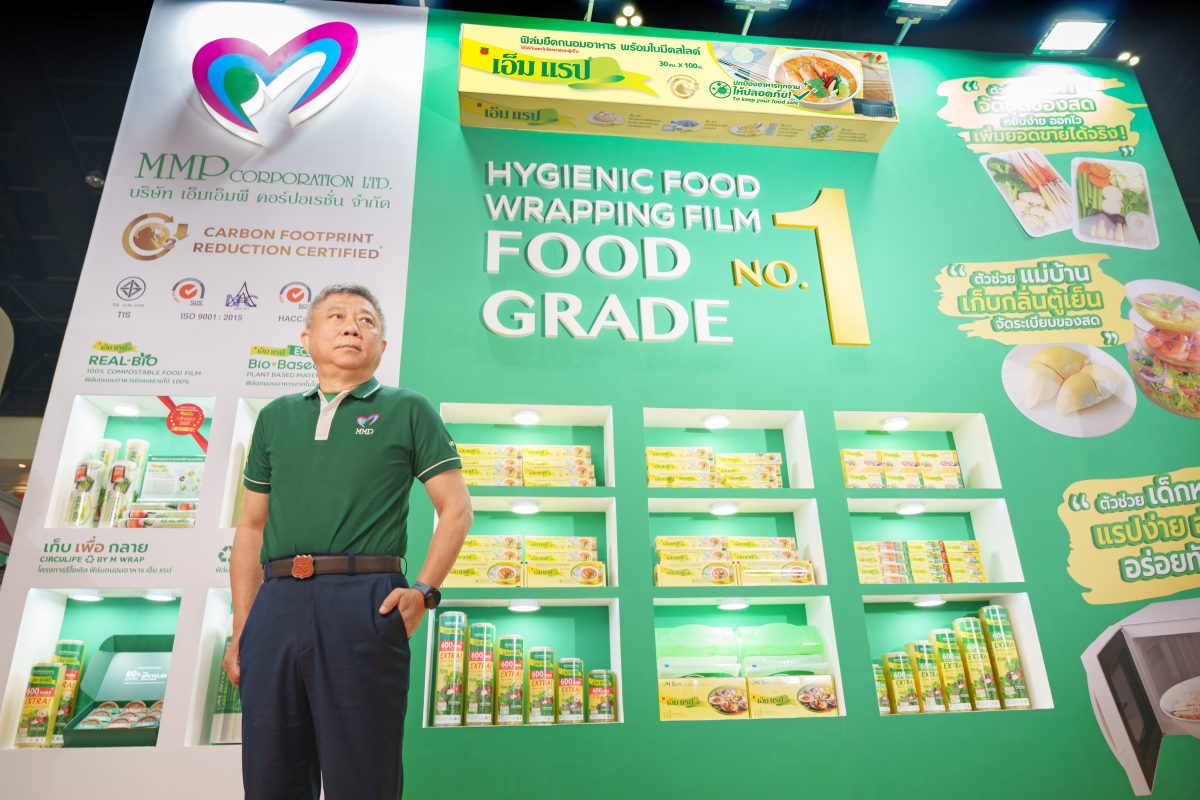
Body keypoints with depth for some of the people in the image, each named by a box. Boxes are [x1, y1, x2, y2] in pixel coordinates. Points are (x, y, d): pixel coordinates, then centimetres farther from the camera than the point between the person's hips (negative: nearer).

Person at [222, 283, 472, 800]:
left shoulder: (407, 411, 8)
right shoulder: (276, 417, 19)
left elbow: (456, 510, 5)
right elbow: (251, 528, 19)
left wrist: (424, 591, -8)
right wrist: (240, 630, 13)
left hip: (364, 602, -3)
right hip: (276, 604, 4)